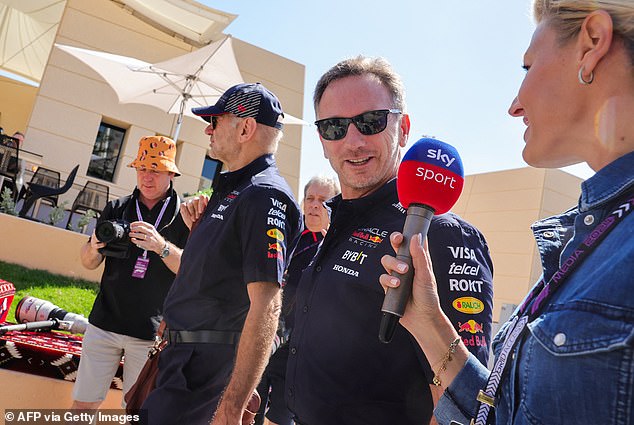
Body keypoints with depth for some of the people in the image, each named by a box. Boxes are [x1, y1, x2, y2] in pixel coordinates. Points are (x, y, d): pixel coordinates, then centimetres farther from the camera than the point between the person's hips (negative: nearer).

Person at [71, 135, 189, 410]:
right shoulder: (117, 209, 8)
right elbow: (88, 263, 11)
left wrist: (161, 246, -29)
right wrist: (94, 248, -12)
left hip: (151, 333, -3)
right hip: (105, 323, 3)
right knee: (83, 402, 9)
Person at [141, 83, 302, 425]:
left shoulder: (263, 195, -20)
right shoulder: (231, 190, 12)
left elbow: (266, 307, -27)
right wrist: (199, 229, 5)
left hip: (205, 366, -10)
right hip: (182, 354, 10)